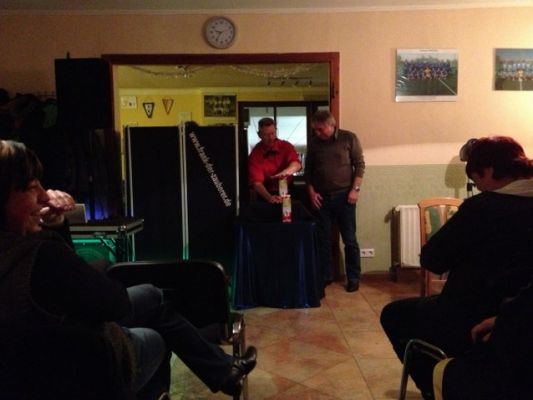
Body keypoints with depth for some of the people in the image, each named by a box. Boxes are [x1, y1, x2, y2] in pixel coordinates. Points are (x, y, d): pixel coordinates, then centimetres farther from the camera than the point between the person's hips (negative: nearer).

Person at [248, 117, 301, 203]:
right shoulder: (255, 155, -7)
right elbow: (257, 182, -15)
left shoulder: (286, 146, -2)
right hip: (267, 196, -1)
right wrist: (269, 197, -33)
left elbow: (297, 164, -19)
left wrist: (286, 172, -41)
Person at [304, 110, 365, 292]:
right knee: (323, 239, 8)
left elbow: (359, 164, -2)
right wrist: (311, 192, 1)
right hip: (321, 197, 3)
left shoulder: (349, 138, -3)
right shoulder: (313, 142, 5)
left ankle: (353, 278, 14)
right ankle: (325, 276, 21)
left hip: (343, 196, -3)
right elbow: (308, 169, 10)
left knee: (349, 239, 3)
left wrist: (355, 189, -9)